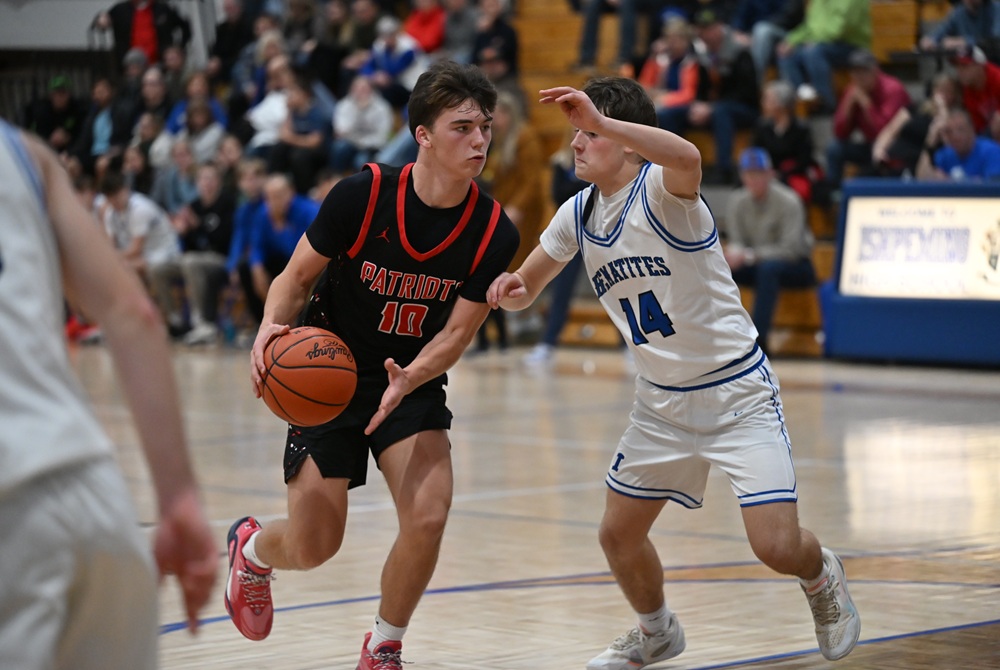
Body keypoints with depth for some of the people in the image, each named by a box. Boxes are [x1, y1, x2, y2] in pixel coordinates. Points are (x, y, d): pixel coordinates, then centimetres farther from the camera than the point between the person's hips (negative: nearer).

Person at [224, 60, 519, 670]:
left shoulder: (493, 233, -13)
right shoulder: (363, 195, -19)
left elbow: (457, 333, -11)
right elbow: (299, 277, -8)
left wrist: (407, 381, -30)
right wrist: (271, 329, -29)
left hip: (413, 384, 2)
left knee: (428, 515, -20)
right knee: (313, 546, -4)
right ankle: (251, 549, 37)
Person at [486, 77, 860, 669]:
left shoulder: (658, 190, -21)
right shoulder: (578, 215, 2)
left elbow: (688, 159, -46)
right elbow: (527, 288, 12)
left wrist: (603, 122, -55)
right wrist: (513, 289, -12)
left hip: (737, 392, -7)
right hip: (662, 403, 7)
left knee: (777, 546, -13)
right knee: (619, 534, 8)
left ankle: (822, 577, 24)